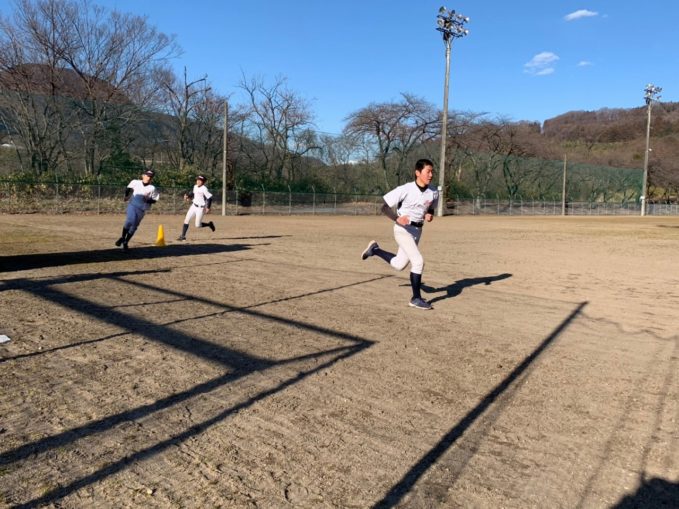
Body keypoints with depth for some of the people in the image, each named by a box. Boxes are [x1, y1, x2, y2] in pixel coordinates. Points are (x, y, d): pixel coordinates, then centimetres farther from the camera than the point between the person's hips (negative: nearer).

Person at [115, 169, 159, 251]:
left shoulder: (152, 188, -3)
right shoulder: (135, 182, 3)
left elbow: (154, 200, 2)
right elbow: (129, 188, 20)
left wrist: (148, 200, -16)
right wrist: (127, 195, 8)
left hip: (142, 209, 0)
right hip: (132, 204, 0)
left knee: (134, 226, 3)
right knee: (130, 220, -23)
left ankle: (125, 242, 19)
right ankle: (122, 237, -3)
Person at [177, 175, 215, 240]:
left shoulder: (204, 188, -18)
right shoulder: (195, 187, 5)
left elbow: (209, 198, -20)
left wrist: (208, 208, -26)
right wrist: (188, 195, 7)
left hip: (200, 208, -7)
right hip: (193, 206, 7)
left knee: (197, 225, -5)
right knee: (186, 220, 1)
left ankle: (209, 224, 21)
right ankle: (183, 236, 8)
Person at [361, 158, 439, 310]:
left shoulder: (433, 193, -4)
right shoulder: (405, 189, -19)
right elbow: (385, 207, -15)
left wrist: (429, 216, -10)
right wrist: (397, 219, -33)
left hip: (417, 231, 6)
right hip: (403, 229, -6)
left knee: (399, 265, 14)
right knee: (418, 261, -15)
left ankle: (375, 249, 38)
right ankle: (416, 299, 0)